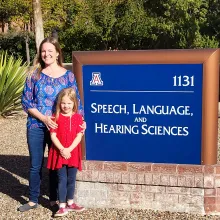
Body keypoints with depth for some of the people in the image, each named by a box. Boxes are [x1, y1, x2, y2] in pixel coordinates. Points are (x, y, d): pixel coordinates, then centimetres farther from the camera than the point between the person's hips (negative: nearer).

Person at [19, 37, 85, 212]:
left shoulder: (67, 75, -2)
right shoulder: (35, 74, -1)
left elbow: (76, 100, 1)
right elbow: (26, 101, -4)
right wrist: (43, 118, -15)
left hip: (58, 127, 0)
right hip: (36, 126, 1)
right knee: (35, 165, 10)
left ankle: (54, 199, 27)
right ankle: (33, 200, 25)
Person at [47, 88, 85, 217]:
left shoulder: (78, 117, 0)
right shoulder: (56, 117, -3)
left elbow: (79, 136, -5)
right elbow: (53, 136, -7)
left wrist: (69, 149, -16)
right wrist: (62, 150, -18)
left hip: (73, 153, 2)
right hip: (59, 153, -2)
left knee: (71, 179, 11)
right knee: (62, 179, 1)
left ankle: (70, 203, 26)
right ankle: (62, 206, 6)